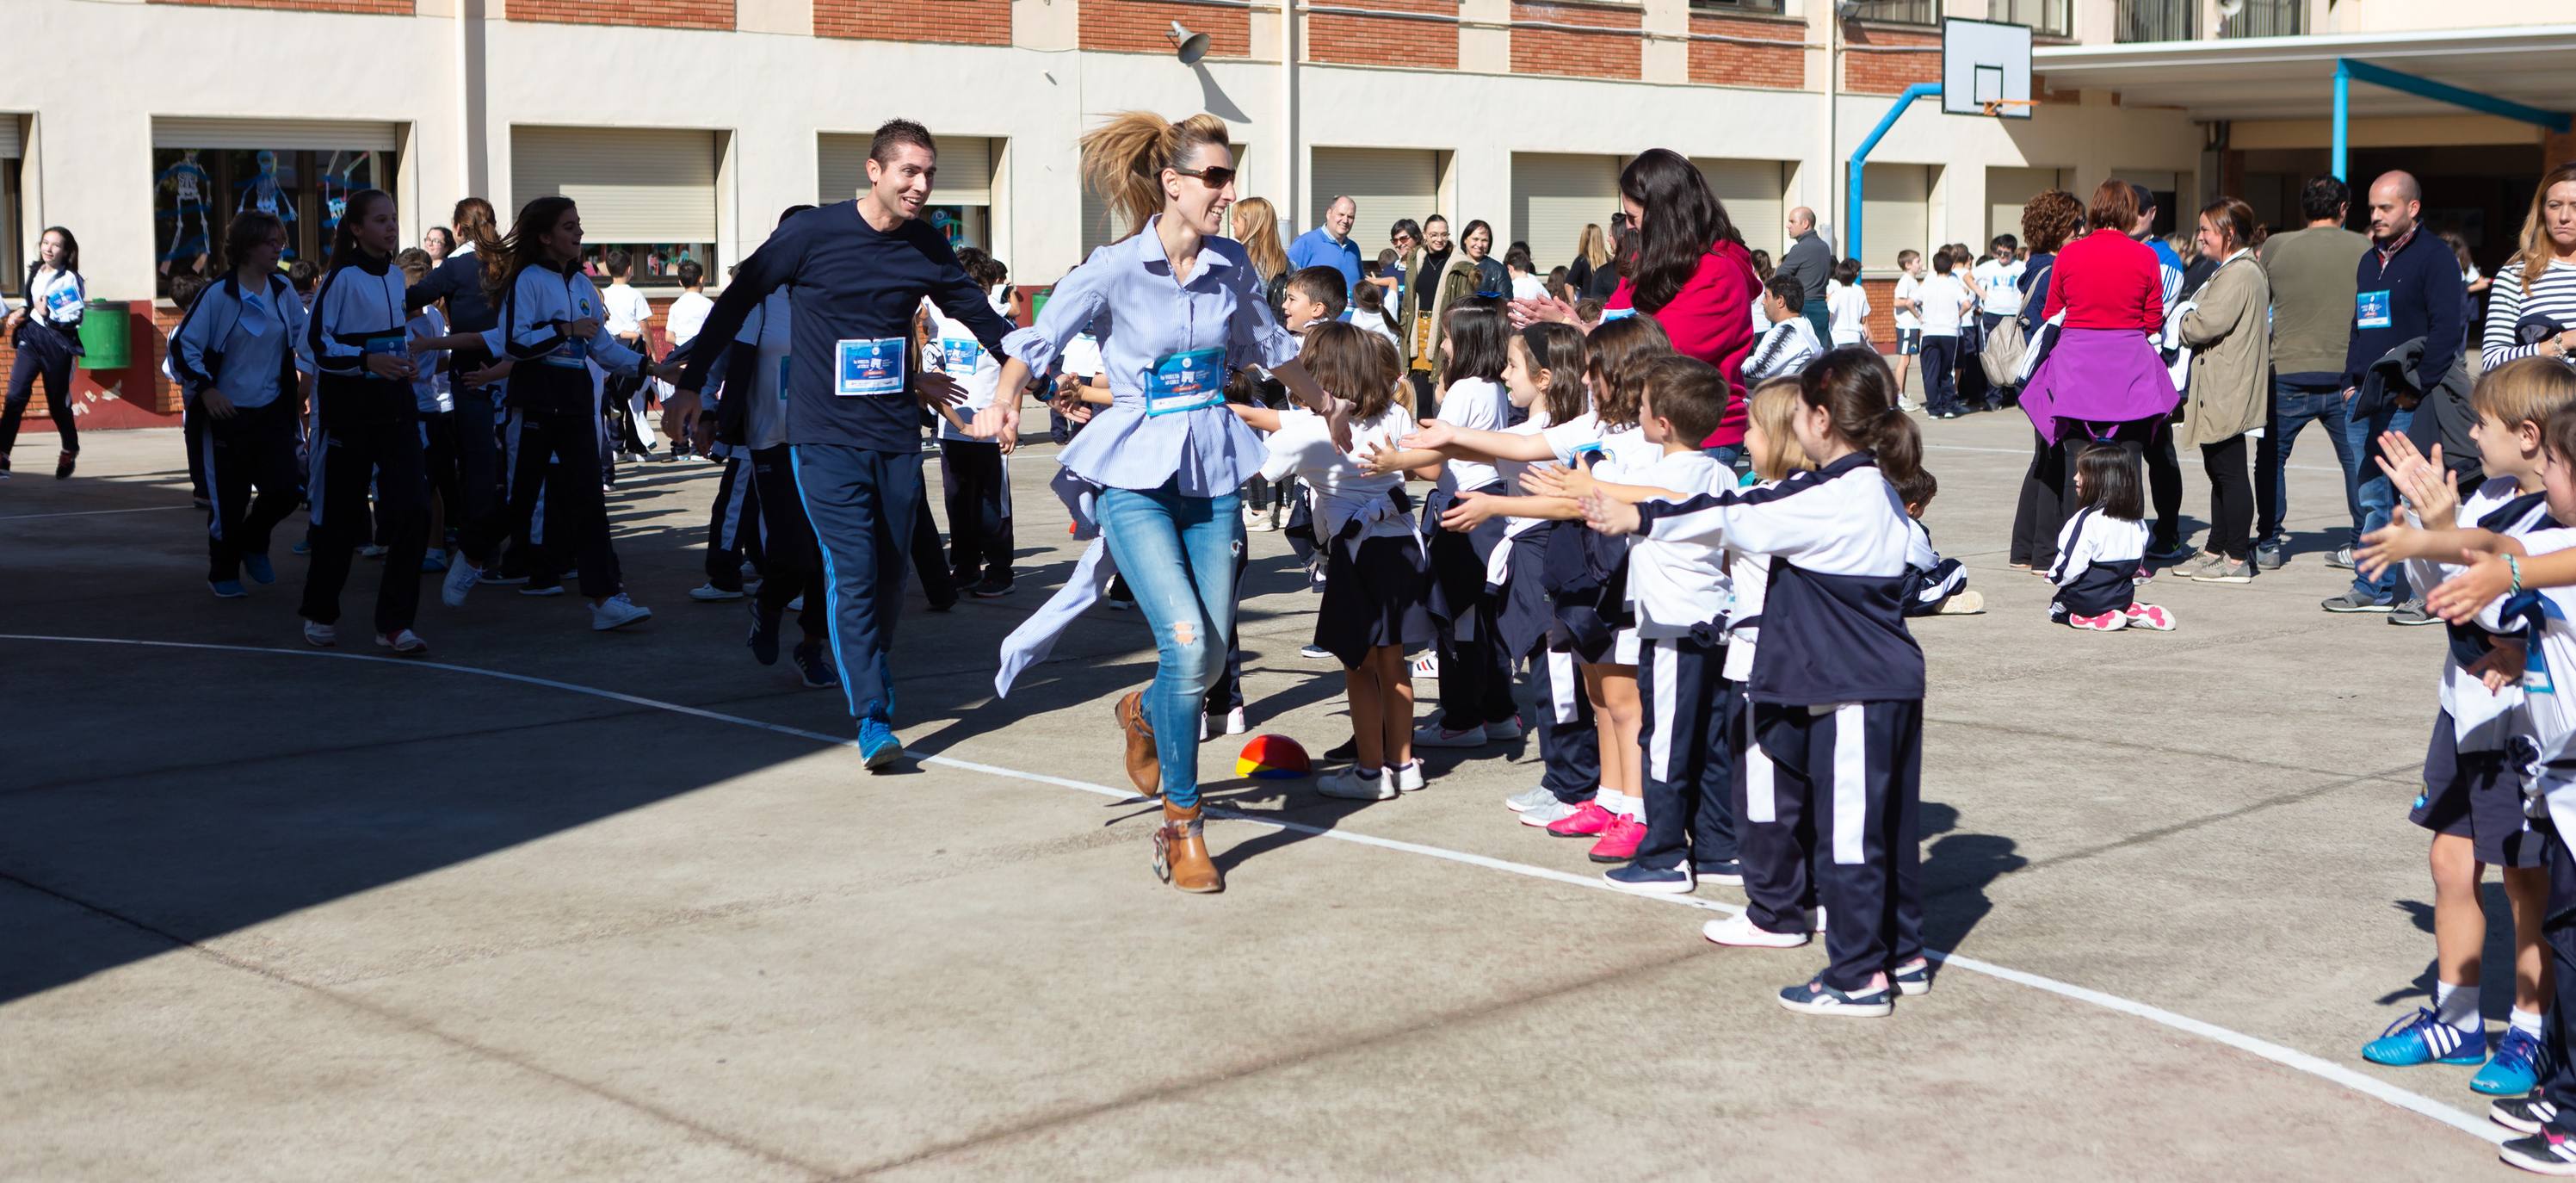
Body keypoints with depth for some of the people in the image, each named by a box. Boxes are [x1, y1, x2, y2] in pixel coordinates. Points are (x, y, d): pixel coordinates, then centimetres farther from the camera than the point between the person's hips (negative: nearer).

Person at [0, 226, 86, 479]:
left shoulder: (71, 279, -8)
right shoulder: (35, 272, 11)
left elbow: (75, 318, -13)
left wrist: (48, 314, -24)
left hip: (58, 343, -4)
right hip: (30, 337, 4)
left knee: (58, 402, 7)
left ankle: (70, 449, 35)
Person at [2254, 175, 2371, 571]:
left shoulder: (2276, 247, -1)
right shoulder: (2363, 249, 1)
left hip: (2290, 374, 0)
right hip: (2347, 373, 1)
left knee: (2272, 457, 14)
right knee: (2356, 459, 11)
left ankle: (2269, 542, 15)